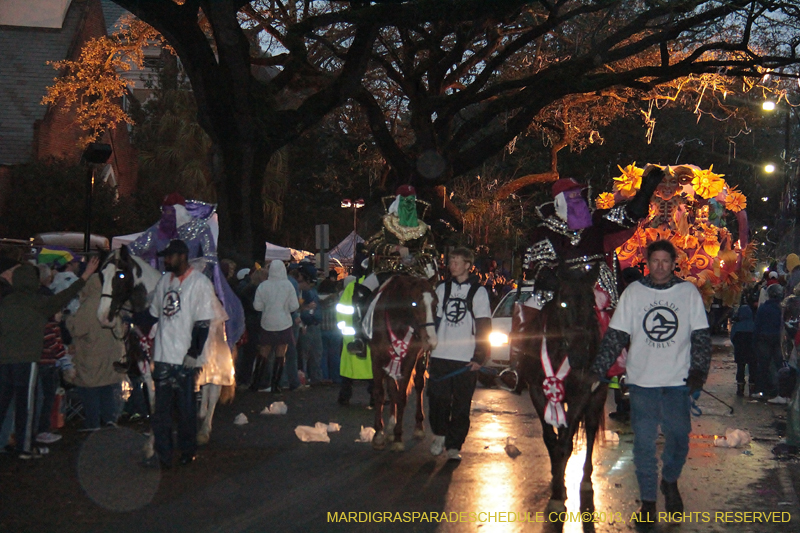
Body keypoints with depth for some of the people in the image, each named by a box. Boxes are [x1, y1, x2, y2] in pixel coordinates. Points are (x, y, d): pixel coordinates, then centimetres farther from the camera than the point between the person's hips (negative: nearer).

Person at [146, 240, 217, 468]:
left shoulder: (200, 283, -8)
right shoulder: (165, 280, 13)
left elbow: (203, 323, -11)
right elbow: (154, 313, 20)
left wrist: (193, 354, -15)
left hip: (184, 358, -6)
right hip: (162, 356, 6)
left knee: (186, 408, 5)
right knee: (161, 408, 6)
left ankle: (188, 451, 19)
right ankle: (163, 455, 11)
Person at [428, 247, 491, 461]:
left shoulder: (478, 292, 3)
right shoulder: (442, 289, 12)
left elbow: (484, 327, 1)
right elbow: (434, 320, 17)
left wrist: (479, 357, -6)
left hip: (466, 359, -3)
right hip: (440, 356, 3)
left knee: (461, 405, 0)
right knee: (438, 399, 1)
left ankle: (454, 446, 7)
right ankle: (440, 435, 24)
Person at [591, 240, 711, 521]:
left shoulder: (689, 292, 2)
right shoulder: (633, 292, 2)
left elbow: (701, 336, 5)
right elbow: (615, 336, 3)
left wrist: (698, 371, -7)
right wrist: (597, 371, -5)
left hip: (678, 382, 0)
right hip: (641, 381, 0)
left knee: (679, 438, 2)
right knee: (644, 443, 2)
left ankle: (670, 481, 31)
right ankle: (648, 499, 16)